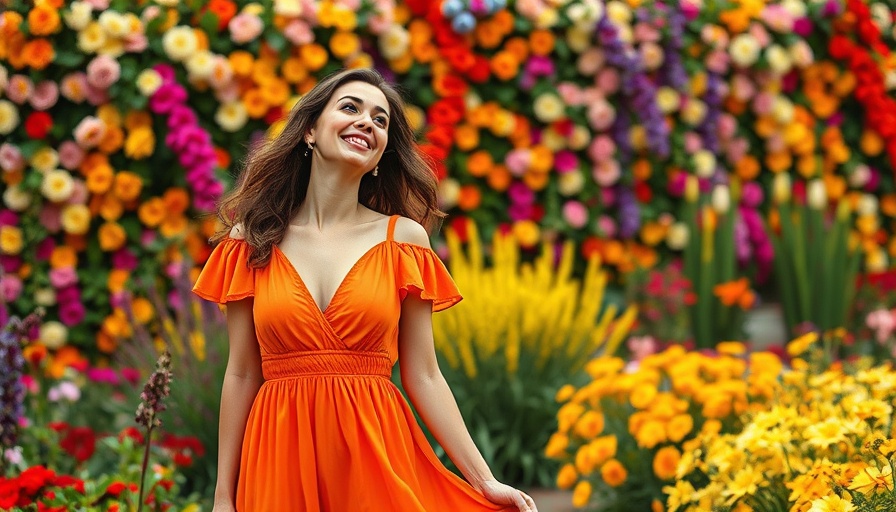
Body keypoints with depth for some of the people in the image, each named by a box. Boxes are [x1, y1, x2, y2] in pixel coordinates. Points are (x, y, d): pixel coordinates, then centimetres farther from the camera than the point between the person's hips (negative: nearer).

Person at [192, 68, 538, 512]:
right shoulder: (253, 241, 4)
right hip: (282, 462, 0)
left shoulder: (404, 238, 3)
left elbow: (423, 376, 2)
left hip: (377, 460, 0)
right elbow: (242, 375, 5)